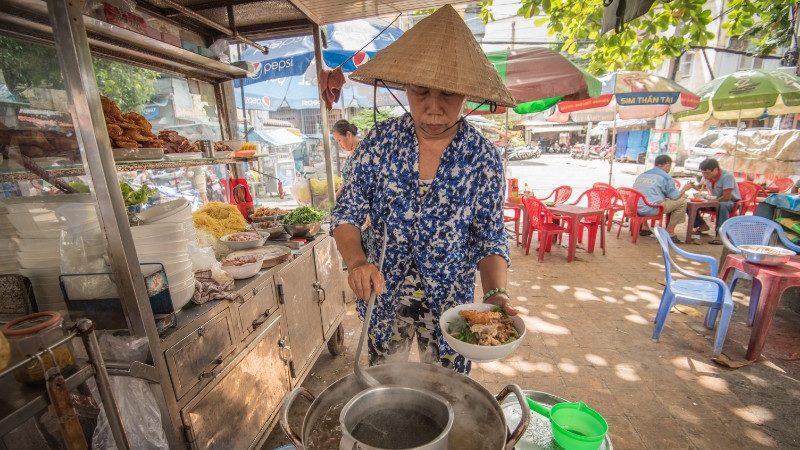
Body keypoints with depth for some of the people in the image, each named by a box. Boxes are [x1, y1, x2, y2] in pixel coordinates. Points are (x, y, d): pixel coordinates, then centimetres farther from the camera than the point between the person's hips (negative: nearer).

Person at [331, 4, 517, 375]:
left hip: (450, 300, 0)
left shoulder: (482, 156, -13)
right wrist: (357, 261, -29)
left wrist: (495, 294, -26)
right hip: (383, 293, 1)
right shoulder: (380, 140, -11)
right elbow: (346, 215, -10)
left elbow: (490, 239, -9)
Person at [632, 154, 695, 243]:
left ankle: (644, 228, 31)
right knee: (682, 201, 9)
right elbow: (674, 196, 2)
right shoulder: (666, 177, -1)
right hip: (652, 209, -7)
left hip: (637, 209, 7)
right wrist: (684, 188, 21)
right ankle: (670, 232, 11)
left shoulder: (642, 175, 16)